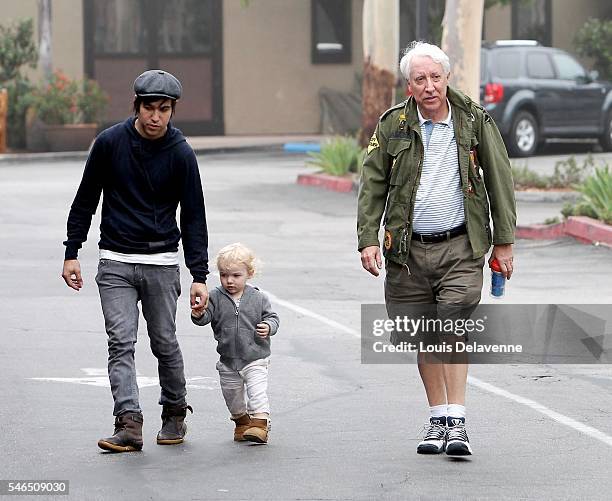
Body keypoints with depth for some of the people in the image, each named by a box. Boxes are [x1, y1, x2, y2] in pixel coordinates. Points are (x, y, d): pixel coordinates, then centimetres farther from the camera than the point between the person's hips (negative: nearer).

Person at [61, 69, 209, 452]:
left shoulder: (181, 154, -4)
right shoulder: (109, 143, -2)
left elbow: (194, 217, -1)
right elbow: (86, 200, 8)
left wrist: (199, 275, -7)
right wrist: (72, 253, 5)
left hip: (162, 263, 0)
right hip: (115, 263, 1)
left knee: (165, 343, 6)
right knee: (121, 342, -9)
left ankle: (175, 412, 26)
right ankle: (129, 424, -16)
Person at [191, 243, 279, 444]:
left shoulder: (258, 298, -6)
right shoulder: (216, 297, -5)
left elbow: (271, 317, 0)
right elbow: (207, 316, -14)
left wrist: (268, 327, -21)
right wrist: (198, 315, -37)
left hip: (255, 358, -3)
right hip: (228, 360, 3)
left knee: (257, 392, -15)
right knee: (232, 395, 17)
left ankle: (259, 423, -10)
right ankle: (241, 421, 37)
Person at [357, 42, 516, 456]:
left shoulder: (475, 121, 1)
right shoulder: (393, 126, 3)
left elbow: (499, 180, 6)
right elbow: (372, 184, 5)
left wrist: (504, 241, 3)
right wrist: (368, 239, -5)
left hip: (460, 247, -2)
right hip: (408, 248, 2)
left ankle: (457, 423, -17)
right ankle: (438, 418, 20)